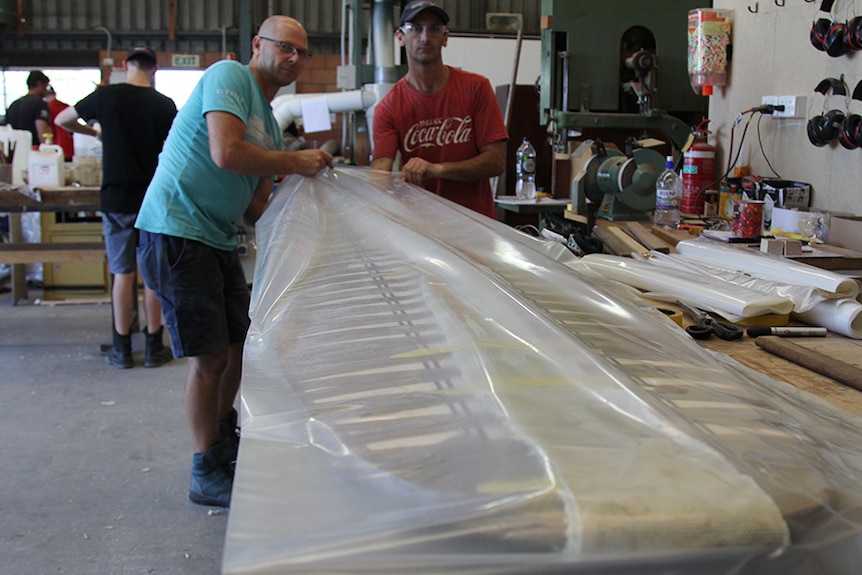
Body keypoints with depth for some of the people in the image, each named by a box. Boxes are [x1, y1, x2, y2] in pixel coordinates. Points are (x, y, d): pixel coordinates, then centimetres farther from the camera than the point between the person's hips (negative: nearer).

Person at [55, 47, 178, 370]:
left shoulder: (106, 96, -2)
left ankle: (122, 349, 12)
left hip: (117, 198, 0)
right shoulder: (164, 105, -3)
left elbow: (62, 120, 11)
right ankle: (154, 346, 12)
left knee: (123, 274, 5)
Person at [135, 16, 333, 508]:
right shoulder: (229, 76, -8)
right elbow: (226, 153, -25)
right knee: (210, 355, -6)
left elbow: (254, 208, 15)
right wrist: (294, 162, -12)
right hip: (176, 231, -10)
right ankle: (208, 476, 8)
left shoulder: (269, 121, 18)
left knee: (240, 342, 16)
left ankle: (225, 443, 37)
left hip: (218, 239, 10)